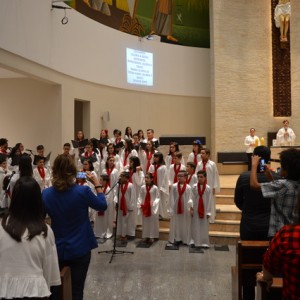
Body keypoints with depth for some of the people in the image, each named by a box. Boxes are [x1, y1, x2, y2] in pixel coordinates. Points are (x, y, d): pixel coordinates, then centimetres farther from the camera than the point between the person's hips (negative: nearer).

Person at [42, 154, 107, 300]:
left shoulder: (46, 194, -11)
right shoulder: (83, 191, -19)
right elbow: (102, 206, -2)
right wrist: (97, 184, 8)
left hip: (57, 249, 3)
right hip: (80, 249, -3)